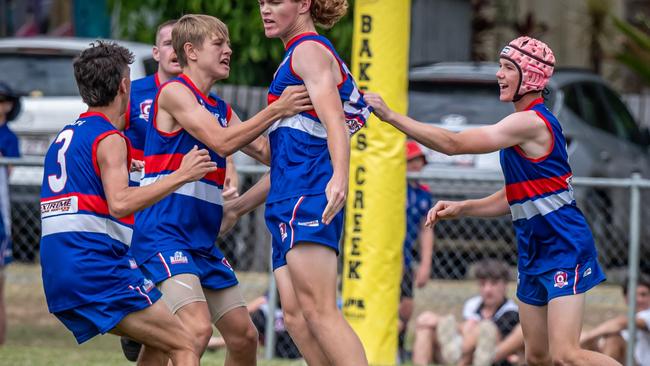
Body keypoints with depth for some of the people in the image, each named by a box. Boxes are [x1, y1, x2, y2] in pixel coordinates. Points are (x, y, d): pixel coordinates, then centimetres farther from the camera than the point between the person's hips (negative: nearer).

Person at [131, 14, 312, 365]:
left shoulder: (221, 109, 18)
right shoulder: (174, 92, -7)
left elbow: (267, 152, 17)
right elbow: (221, 142, -17)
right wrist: (276, 110, -16)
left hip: (203, 242, 9)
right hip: (163, 234, -9)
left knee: (244, 336, 11)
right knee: (197, 329, -27)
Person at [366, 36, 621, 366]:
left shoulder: (531, 122, -16)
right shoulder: (525, 125, 15)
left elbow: (454, 144, -19)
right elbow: (513, 199, 21)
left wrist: (391, 116, -15)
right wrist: (460, 209, 9)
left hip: (564, 248, -10)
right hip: (535, 252, 10)